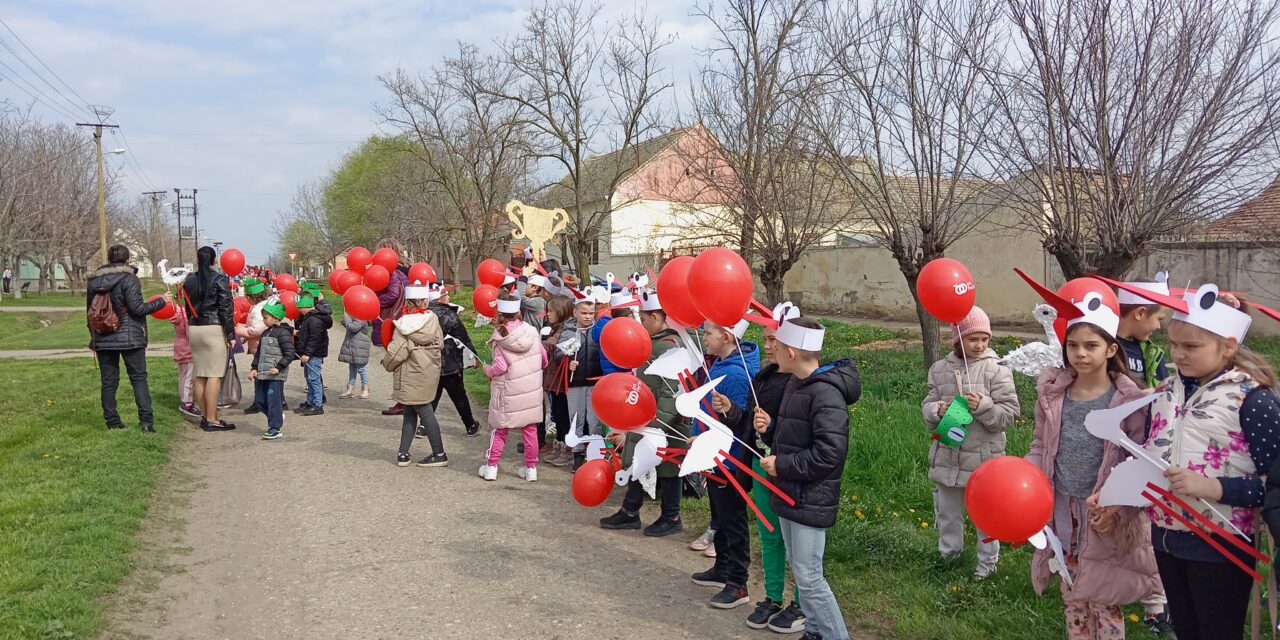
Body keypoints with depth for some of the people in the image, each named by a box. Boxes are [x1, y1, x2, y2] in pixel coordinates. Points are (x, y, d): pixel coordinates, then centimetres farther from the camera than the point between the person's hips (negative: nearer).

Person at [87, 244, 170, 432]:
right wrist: (161, 301, -1)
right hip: (129, 338, -4)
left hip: (103, 339, 5)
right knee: (139, 378, 1)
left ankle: (112, 421, 11)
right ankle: (146, 420, -6)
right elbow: (137, 308, -13)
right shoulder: (129, 279, -9)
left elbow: (90, 311, 14)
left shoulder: (94, 280, 9)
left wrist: (94, 337, 23)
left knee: (108, 381, 9)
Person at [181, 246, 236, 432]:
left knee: (200, 375, 8)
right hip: (214, 328, -6)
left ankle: (204, 416, 13)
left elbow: (189, 307, 13)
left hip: (194, 329, 6)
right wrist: (231, 334, -8)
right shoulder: (220, 280, -7)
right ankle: (211, 420, -8)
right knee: (214, 375, -6)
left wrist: (192, 326, 19)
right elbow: (225, 309, -10)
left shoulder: (189, 280, 10)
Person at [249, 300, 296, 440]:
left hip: (275, 376, -9)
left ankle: (275, 428, 1)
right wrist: (254, 368, 8)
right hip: (262, 375, 9)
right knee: (259, 400, 12)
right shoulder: (265, 333, 15)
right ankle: (277, 416, 31)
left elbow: (289, 354, -15)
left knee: (274, 401, -5)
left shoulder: (283, 333, -10)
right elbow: (258, 353, 20)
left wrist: (278, 367, -19)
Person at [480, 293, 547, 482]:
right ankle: (531, 468, 16)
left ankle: (491, 466, 16)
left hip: (509, 393, -3)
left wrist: (488, 370, 2)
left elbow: (501, 366, -18)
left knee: (500, 429, 12)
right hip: (532, 390, 3)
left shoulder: (500, 337, -13)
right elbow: (544, 358, 3)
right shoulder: (531, 331, -3)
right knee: (530, 429, 11)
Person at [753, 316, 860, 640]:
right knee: (801, 571, 17)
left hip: (810, 501, -10)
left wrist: (782, 466, -18)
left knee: (808, 577, -4)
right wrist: (770, 428, 1)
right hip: (790, 493, 10)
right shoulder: (796, 385, 10)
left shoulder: (826, 394, -21)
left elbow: (828, 454, -27)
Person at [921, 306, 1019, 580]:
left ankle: (988, 560, 31)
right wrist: (937, 411, -18)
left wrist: (983, 407, -26)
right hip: (948, 456, 3)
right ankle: (949, 553, 40)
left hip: (983, 458, -3)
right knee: (947, 510, 19)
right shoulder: (940, 369, 0)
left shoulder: (996, 370, -10)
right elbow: (927, 406, 4)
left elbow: (1010, 412, -10)